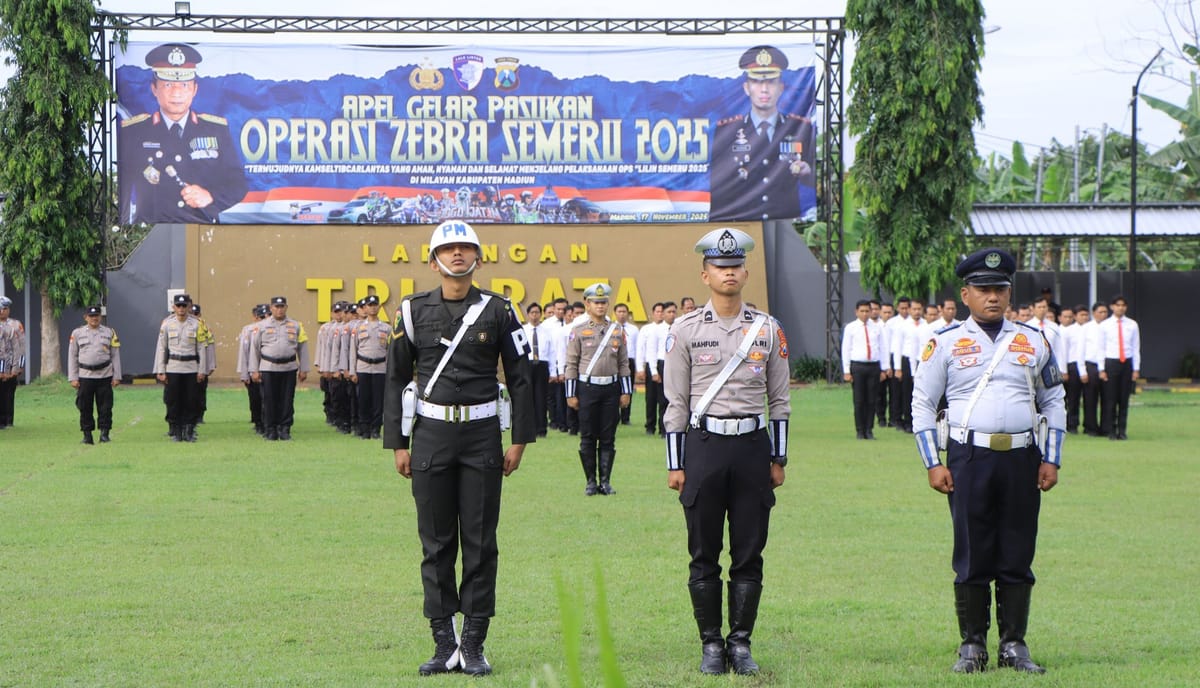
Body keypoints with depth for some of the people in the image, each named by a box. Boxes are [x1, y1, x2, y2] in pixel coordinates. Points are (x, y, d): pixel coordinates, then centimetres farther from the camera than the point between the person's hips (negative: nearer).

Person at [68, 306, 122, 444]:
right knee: (85, 408, 0)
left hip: (105, 375, 0)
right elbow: (72, 356, 8)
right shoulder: (77, 333, 7)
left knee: (105, 407, -2)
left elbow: (115, 355, 9)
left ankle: (104, 433, 4)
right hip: (85, 376, 0)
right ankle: (87, 436, 6)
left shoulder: (109, 332, 8)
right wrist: (73, 378, 1)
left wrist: (116, 376, 3)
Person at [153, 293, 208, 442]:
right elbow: (161, 348, 5)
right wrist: (160, 371, 0)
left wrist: (202, 371, -1)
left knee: (192, 402, 0)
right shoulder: (167, 324, 3)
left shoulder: (197, 324, 2)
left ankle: (189, 431, 9)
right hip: (172, 369, 0)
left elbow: (202, 348, 3)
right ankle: (175, 432, 9)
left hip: (192, 369, 0)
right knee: (173, 402, 0)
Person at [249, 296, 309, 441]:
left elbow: (302, 348, 10)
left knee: (287, 400, 1)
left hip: (289, 368, 1)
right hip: (268, 369, -1)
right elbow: (254, 348, 5)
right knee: (269, 401, 0)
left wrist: (303, 369, 5)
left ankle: (284, 429, 9)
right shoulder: (262, 326, 5)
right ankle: (270, 430, 8)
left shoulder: (296, 326, 8)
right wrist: (254, 370, 0)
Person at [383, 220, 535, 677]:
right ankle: (444, 644, 7)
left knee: (480, 542, 1)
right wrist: (397, 443, 3)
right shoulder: (415, 311, 5)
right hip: (432, 434, 1)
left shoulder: (497, 310, 4)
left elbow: (520, 377, 6)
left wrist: (519, 439, 2)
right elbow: (396, 378, 8)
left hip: (482, 434, 0)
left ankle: (474, 644, 6)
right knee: (436, 542, 2)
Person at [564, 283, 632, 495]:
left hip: (611, 388, 2)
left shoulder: (617, 330, 8)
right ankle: (591, 482, 8)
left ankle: (606, 481, 9)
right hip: (587, 388, -2)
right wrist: (571, 394, -4)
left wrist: (625, 392, 6)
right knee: (588, 438, 1)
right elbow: (571, 364, 0)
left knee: (608, 438, 4)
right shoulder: (578, 331, 0)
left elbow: (623, 363, 10)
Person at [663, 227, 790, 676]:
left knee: (749, 554, 3)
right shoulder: (686, 331, 3)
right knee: (704, 555, 2)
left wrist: (778, 459, 6)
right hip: (704, 446, -1)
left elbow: (779, 400, 10)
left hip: (753, 446, 1)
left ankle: (741, 643, 10)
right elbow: (676, 403, 3)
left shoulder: (768, 330, 7)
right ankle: (711, 644, 10)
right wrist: (675, 465, -1)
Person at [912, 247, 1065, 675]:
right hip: (969, 458, -2)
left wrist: (1051, 460, 8)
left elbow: (1053, 402, 17)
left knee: (1018, 556, 3)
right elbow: (922, 404, 5)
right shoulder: (946, 343, 4)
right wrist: (932, 464, -3)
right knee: (972, 556, -1)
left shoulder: (1033, 342, 11)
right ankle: (972, 646, 7)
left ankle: (1014, 645, 10)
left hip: (1022, 459, 2)